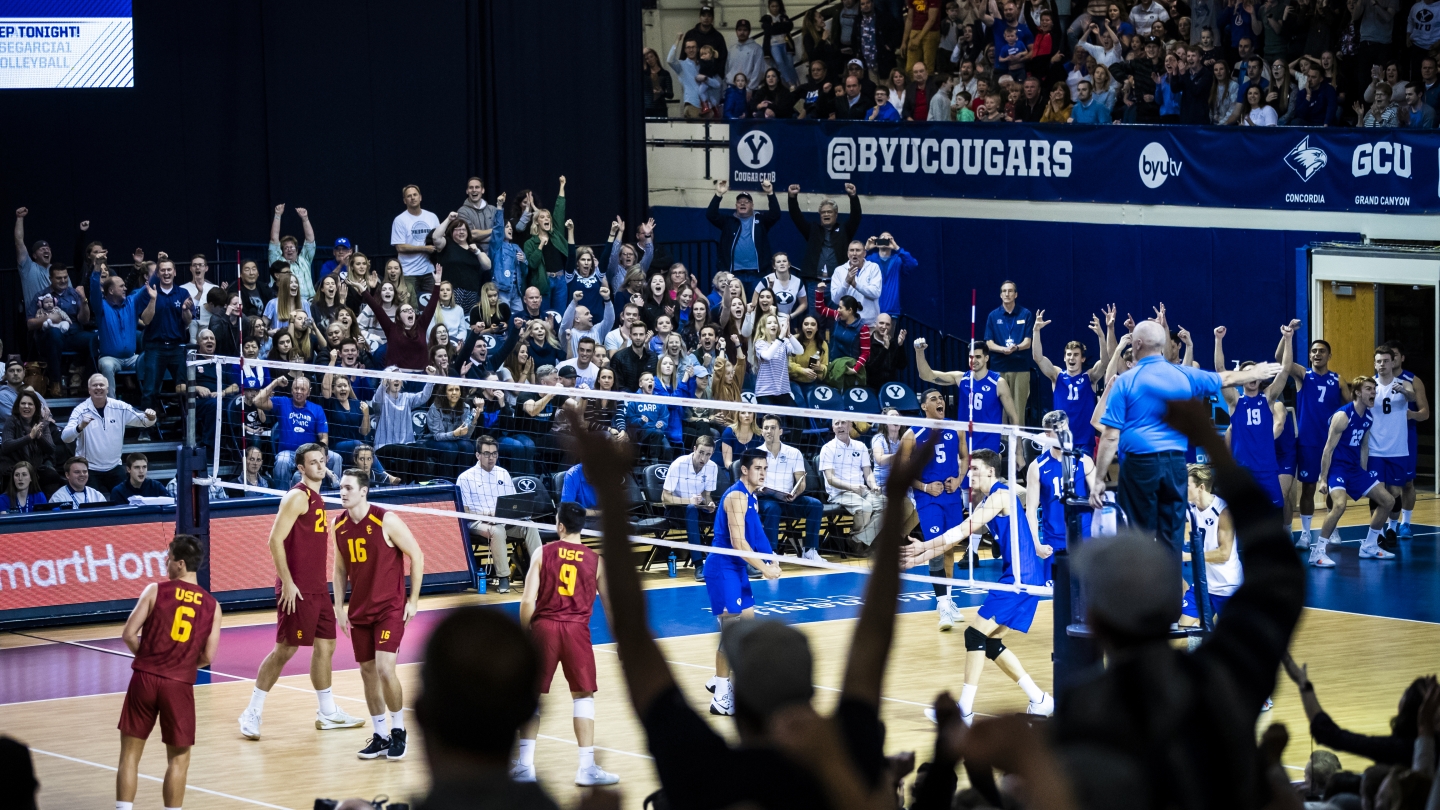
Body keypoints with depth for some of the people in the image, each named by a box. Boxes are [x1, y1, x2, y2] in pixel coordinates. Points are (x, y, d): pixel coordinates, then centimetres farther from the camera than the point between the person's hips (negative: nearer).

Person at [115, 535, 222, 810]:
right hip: (180, 685, 1)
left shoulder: (156, 591, -2)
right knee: (178, 758, 12)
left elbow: (129, 634, -4)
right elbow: (208, 657, 2)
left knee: (130, 753, 8)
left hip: (145, 678, -1)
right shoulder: (212, 606, 4)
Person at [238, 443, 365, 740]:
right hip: (297, 590, -9)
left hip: (318, 588, 9)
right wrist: (287, 582, -21)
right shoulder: (297, 497, -12)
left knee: (325, 645, 12)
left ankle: (328, 713, 22)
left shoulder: (317, 499, 15)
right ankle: (252, 713, 1)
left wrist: (337, 583, 21)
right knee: (285, 649, -6)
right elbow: (275, 540, -17)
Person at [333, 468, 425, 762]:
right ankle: (380, 736, 17)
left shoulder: (386, 521, -15)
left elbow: (416, 555, -7)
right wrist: (339, 608, 7)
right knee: (367, 671, 6)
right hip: (359, 611, 6)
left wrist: (413, 600, -7)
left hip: (390, 608, -6)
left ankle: (398, 730, 3)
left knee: (385, 669, -15)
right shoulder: (338, 526, 2)